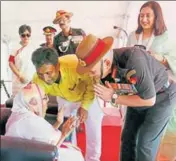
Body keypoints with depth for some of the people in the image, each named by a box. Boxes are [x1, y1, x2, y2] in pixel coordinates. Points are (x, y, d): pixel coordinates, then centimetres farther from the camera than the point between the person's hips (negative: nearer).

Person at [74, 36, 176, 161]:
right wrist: (114, 89, -22)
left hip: (161, 97, -6)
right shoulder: (104, 69, -19)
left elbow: (149, 99, -30)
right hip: (138, 95, 6)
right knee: (127, 138, 10)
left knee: (144, 144, -2)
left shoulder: (134, 60, -40)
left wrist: (113, 98, -29)